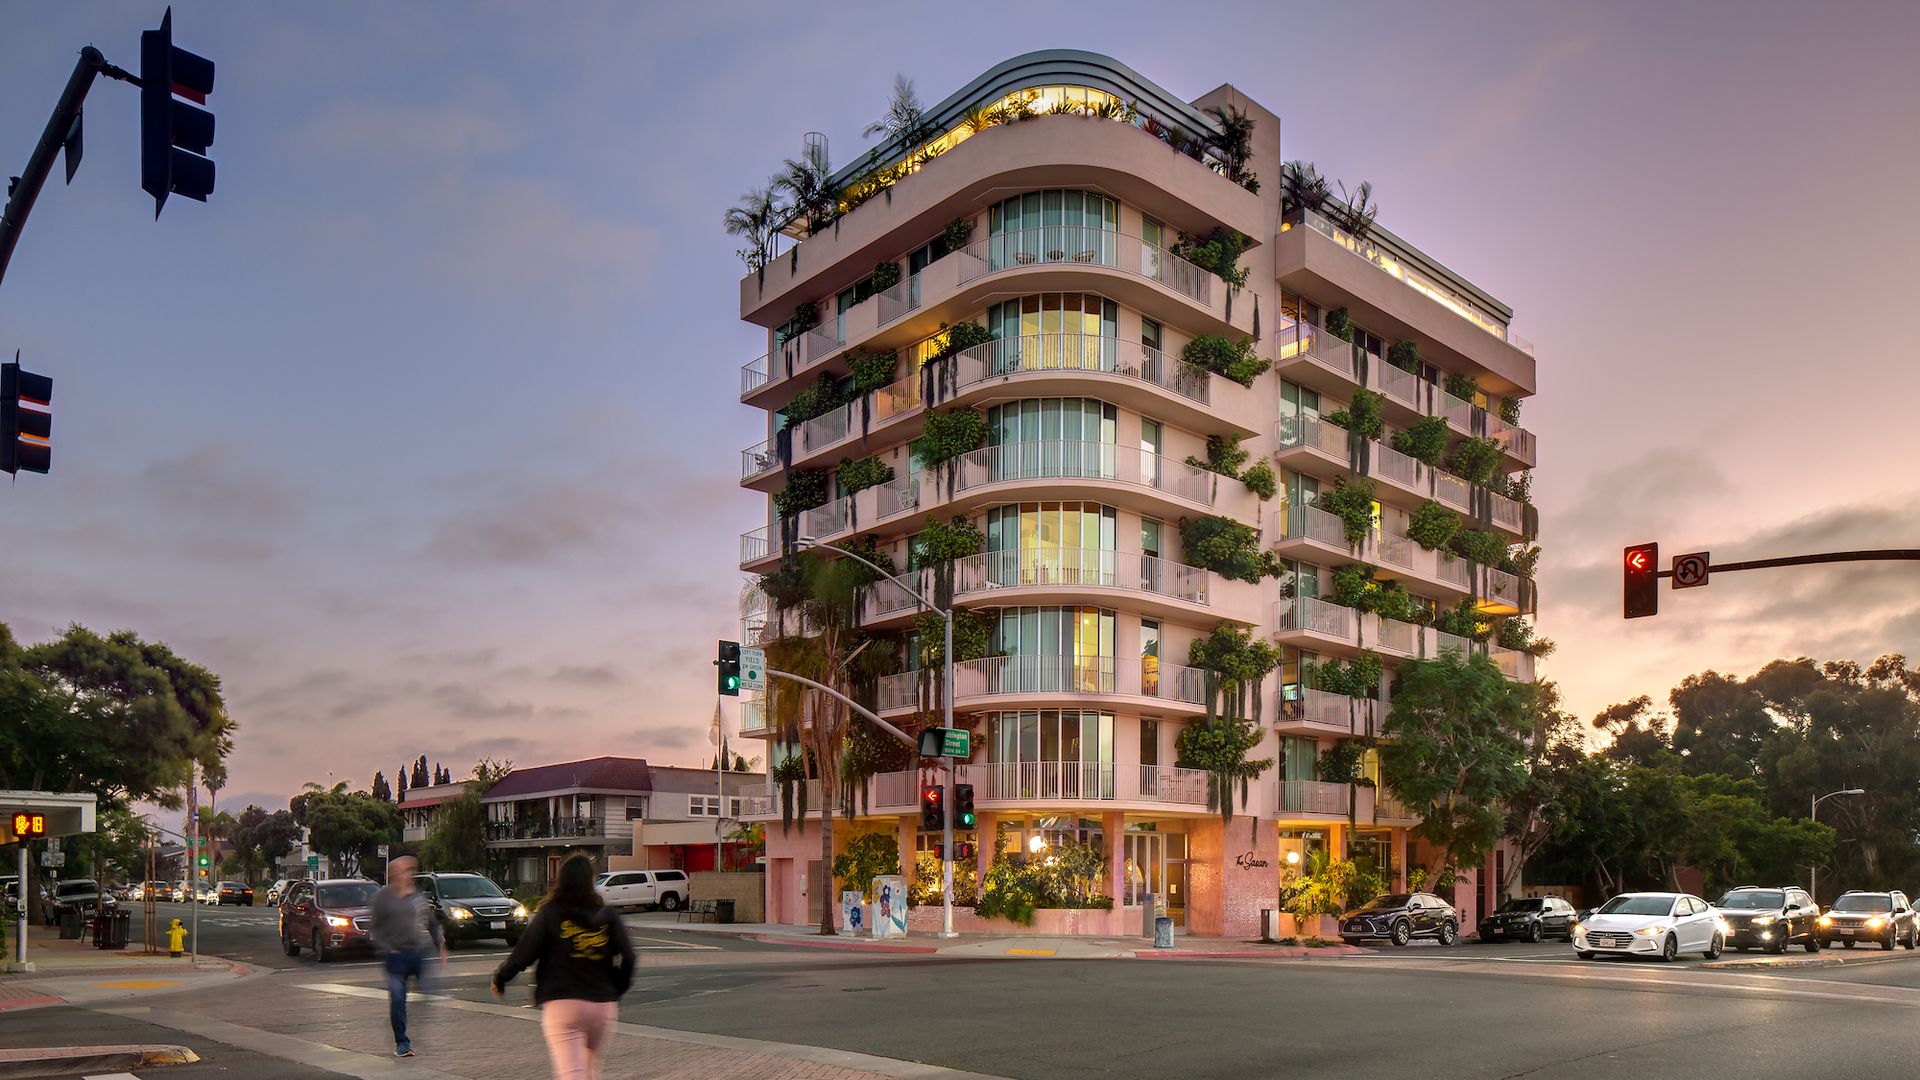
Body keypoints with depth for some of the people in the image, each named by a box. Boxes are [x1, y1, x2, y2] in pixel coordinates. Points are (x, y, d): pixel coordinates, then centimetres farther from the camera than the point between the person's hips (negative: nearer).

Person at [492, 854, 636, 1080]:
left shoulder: (549, 914, -1)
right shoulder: (608, 915, 5)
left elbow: (523, 954, -2)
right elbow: (627, 957, 0)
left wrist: (500, 978, 15)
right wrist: (616, 990, 14)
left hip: (562, 1004, -3)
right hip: (603, 1004, 4)